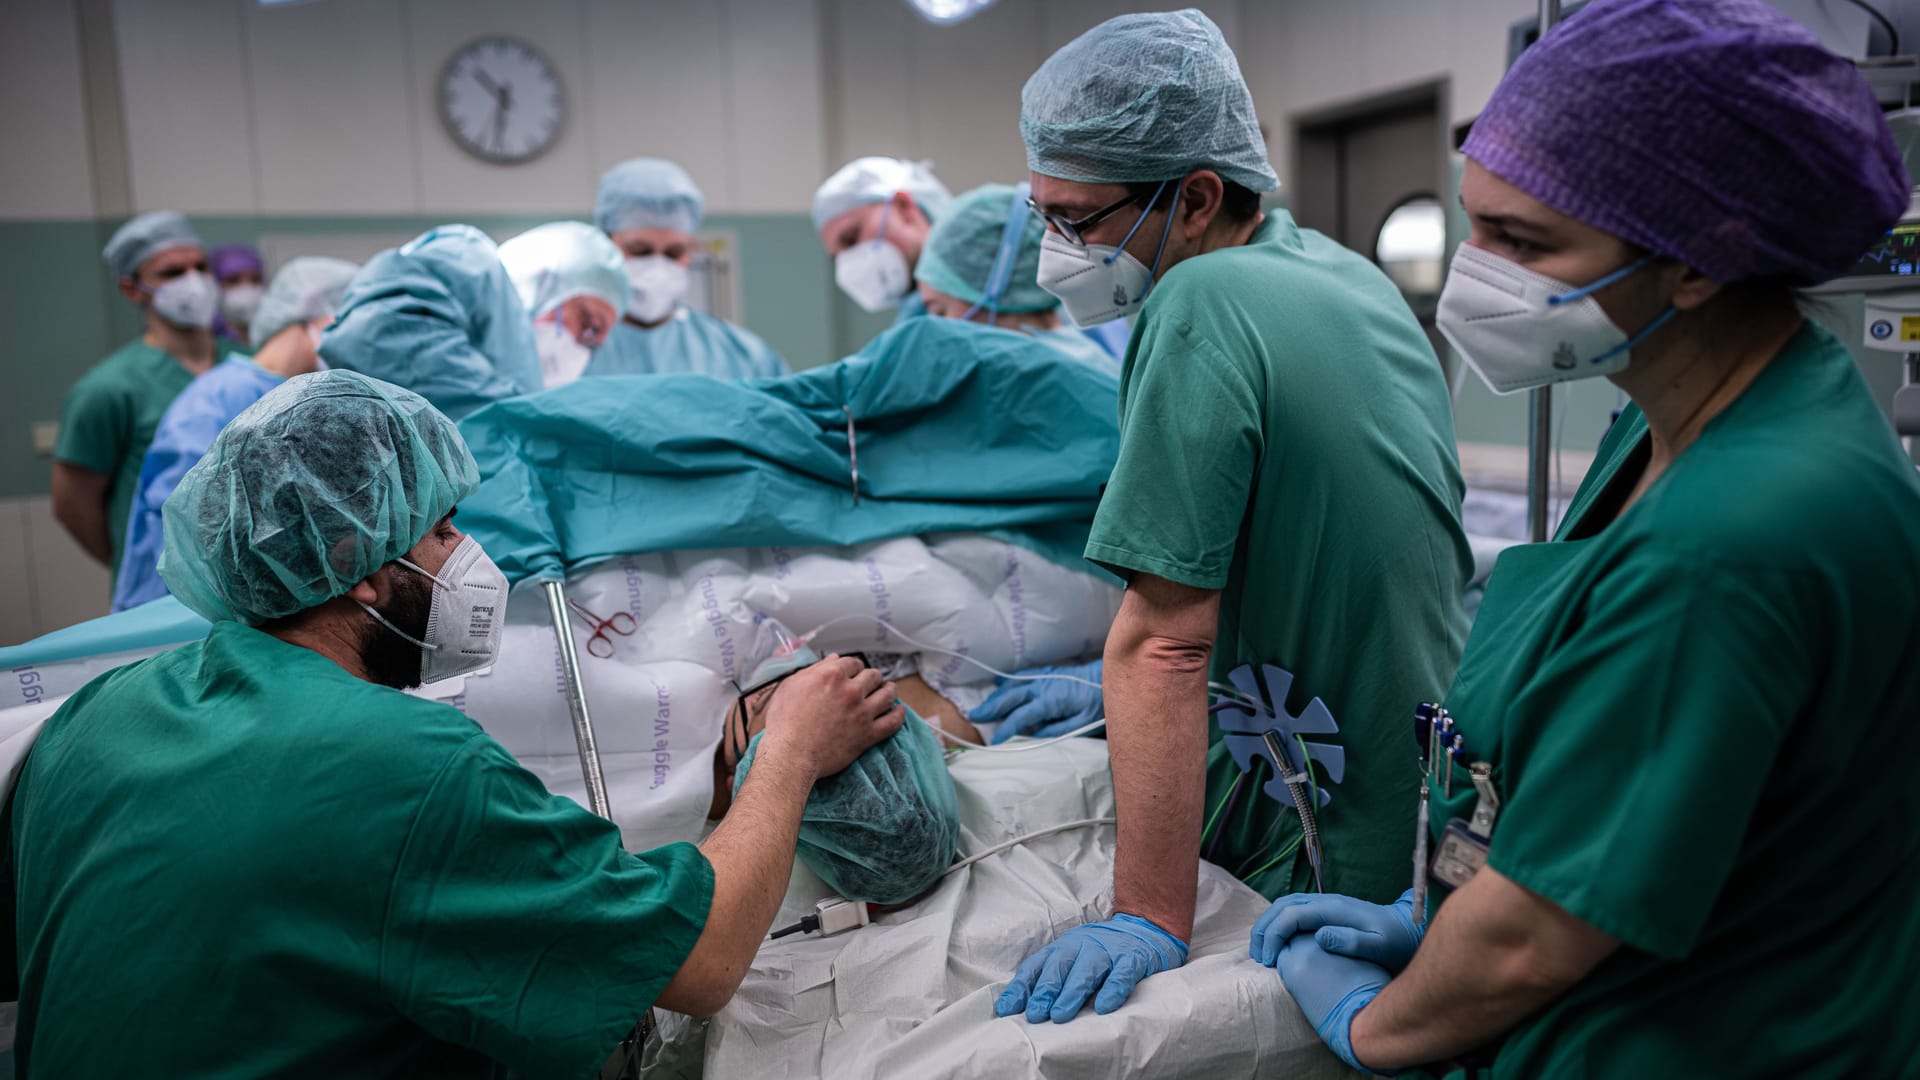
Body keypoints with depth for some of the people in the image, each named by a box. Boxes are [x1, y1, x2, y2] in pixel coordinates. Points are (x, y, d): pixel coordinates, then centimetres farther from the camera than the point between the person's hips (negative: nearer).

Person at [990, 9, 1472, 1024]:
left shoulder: (1201, 309, -23)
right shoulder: (1351, 275, 5)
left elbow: (1164, 640, -27)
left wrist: (1152, 919, -26)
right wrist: (1119, 685, 12)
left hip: (1333, 856, -9)